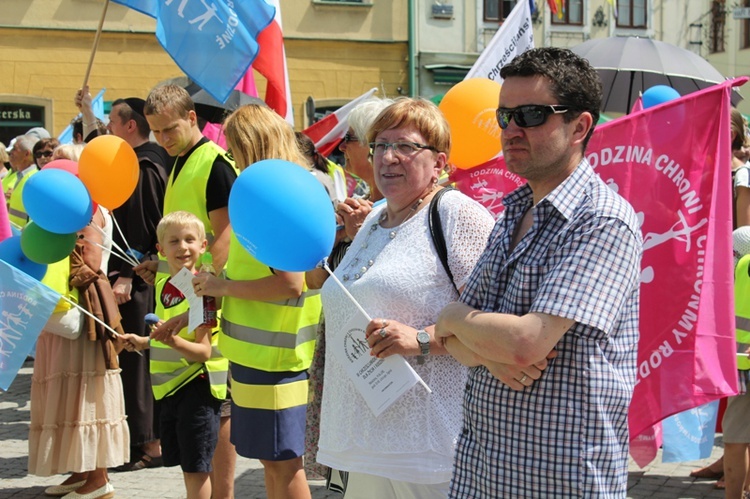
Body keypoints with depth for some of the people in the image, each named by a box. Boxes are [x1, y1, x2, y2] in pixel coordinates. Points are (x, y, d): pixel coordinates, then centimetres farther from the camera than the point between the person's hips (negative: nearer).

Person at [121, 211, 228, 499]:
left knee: (195, 467, -3)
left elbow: (203, 350, -20)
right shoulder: (162, 287, 8)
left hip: (198, 386, -8)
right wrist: (144, 342, 15)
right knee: (184, 464, 16)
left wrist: (174, 341, -36)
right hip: (170, 387, 8)